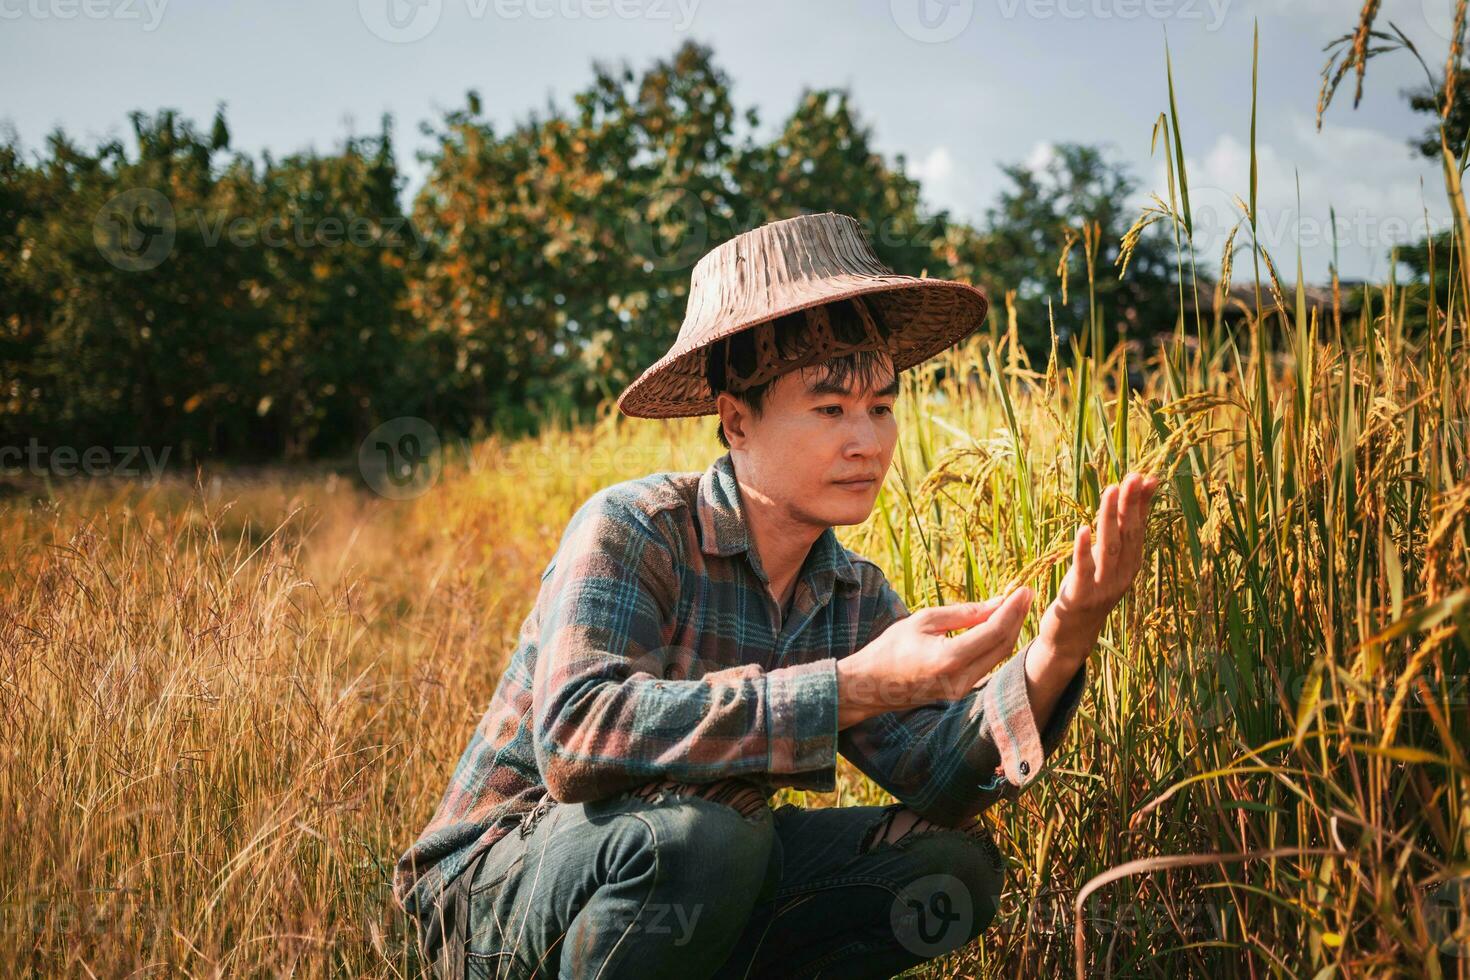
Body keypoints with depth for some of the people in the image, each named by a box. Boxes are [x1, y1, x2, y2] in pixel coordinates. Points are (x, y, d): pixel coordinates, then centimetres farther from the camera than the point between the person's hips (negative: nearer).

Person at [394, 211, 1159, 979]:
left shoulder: (855, 597, 1)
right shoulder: (631, 530, -20)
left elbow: (938, 778, -13)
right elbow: (575, 741, -37)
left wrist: (1059, 647, -31)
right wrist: (855, 687, -41)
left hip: (694, 888, 7)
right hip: (498, 896, -6)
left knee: (951, 866, -8)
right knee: (699, 834, -36)